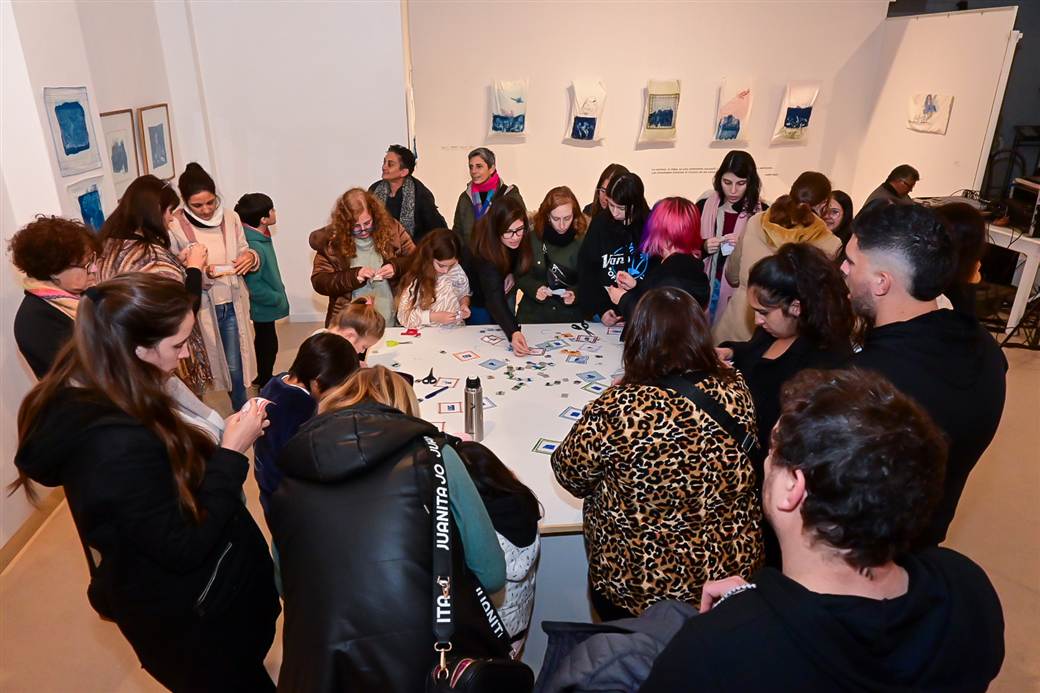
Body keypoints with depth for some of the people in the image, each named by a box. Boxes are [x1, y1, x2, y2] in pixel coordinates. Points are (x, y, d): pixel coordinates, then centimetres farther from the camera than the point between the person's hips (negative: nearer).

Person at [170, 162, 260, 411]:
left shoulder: (230, 217, 0)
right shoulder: (174, 227, -10)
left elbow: (243, 251, 11)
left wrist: (251, 257, -12)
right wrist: (200, 273, -27)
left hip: (233, 304, 3)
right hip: (200, 307, -3)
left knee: (236, 369, 11)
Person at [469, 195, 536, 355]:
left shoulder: (524, 235, -25)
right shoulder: (486, 251, -41)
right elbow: (494, 299, -48)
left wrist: (513, 274, -23)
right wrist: (513, 332, -62)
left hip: (505, 290, 5)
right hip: (481, 300, -5)